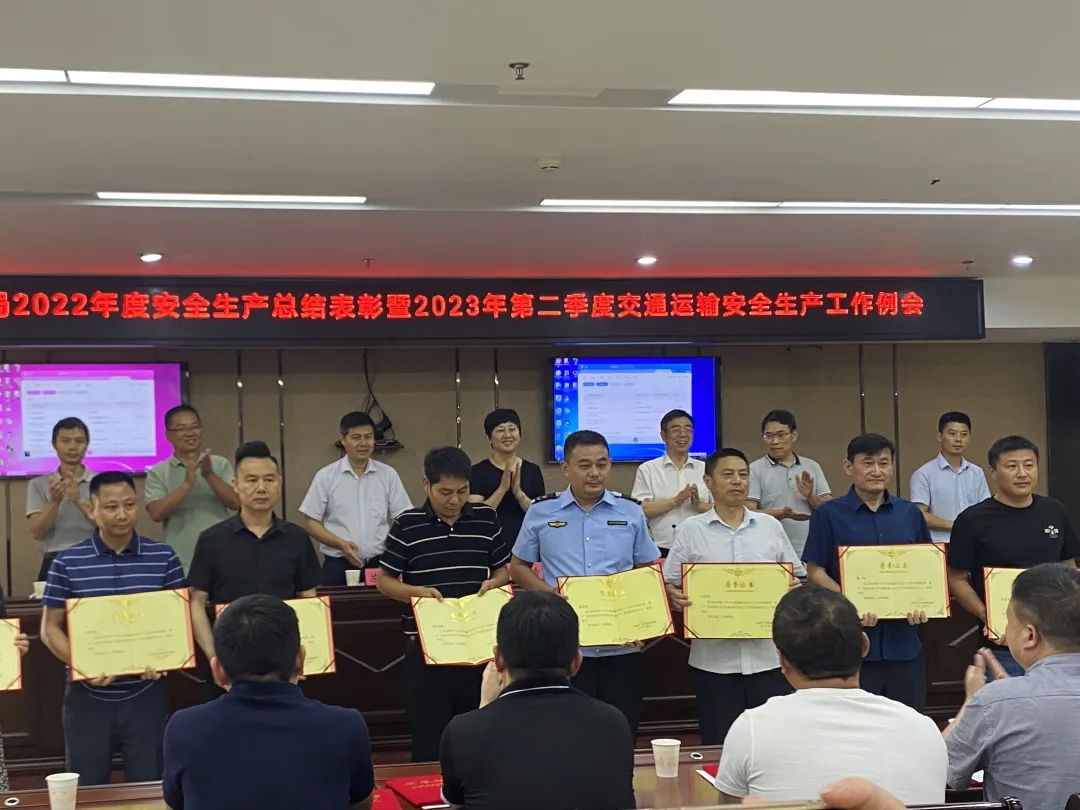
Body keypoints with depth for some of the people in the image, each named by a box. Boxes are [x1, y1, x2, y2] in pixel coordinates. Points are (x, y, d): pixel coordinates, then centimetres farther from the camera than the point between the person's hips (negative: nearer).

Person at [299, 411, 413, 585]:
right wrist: (341, 544, -14)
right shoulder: (326, 476, 1)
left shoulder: (388, 475, 5)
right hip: (338, 566, -1)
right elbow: (311, 522, 1)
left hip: (379, 564, 1)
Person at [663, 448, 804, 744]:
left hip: (768, 656, 2)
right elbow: (669, 584, 3)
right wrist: (675, 597, -18)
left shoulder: (771, 526, 9)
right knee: (719, 746, 5)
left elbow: (799, 577, 15)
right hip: (714, 659, -2)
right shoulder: (690, 530, 3)